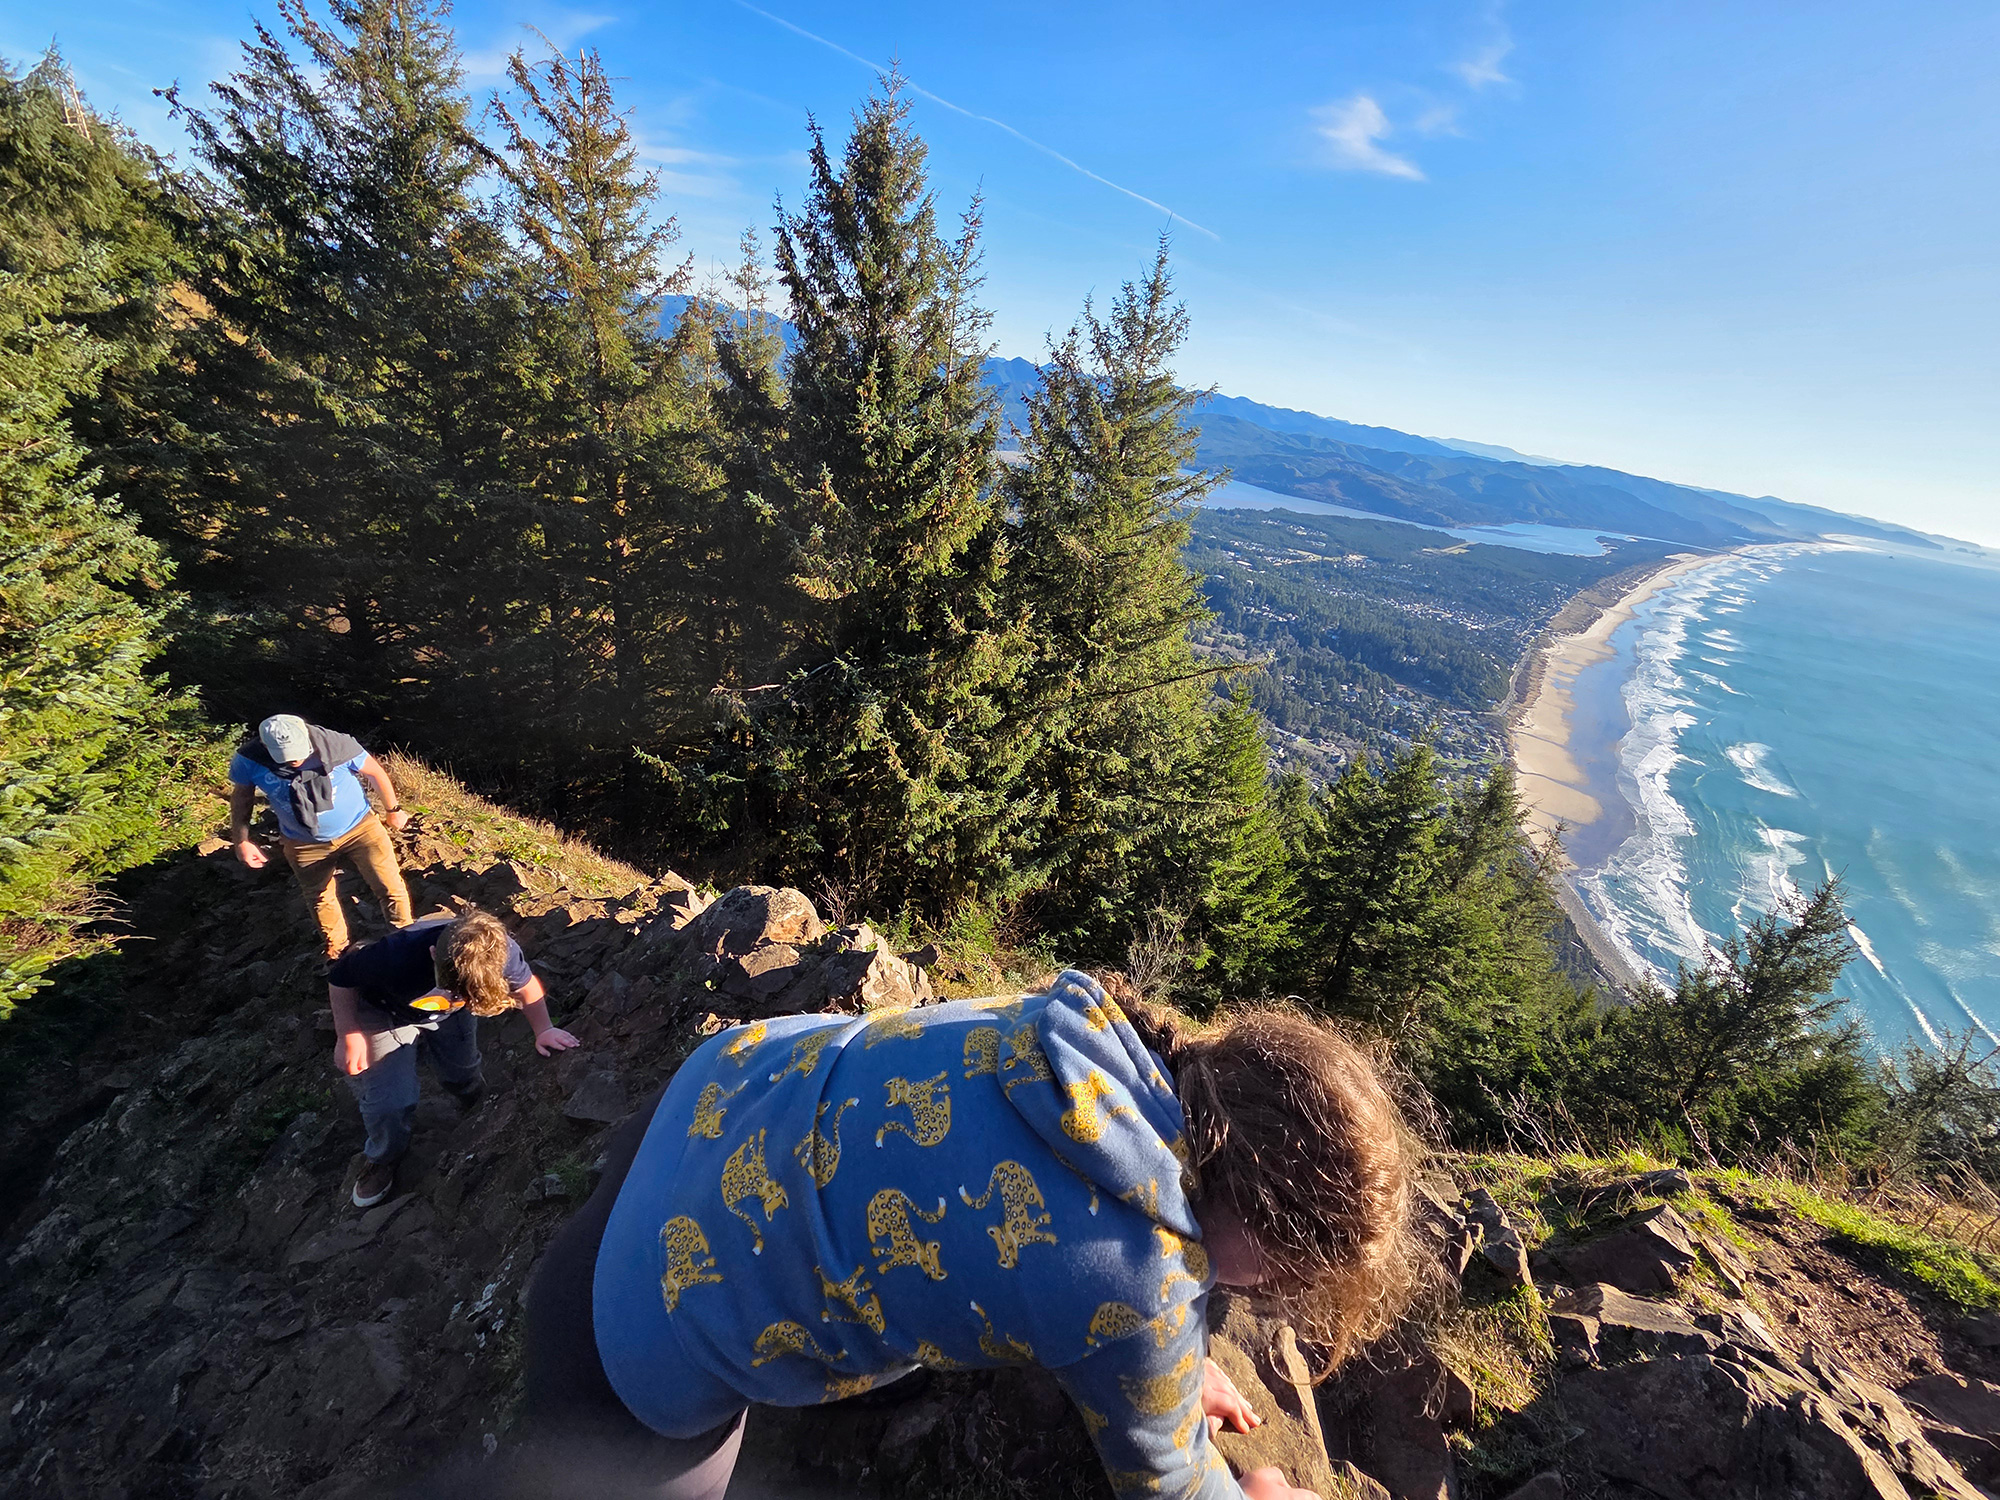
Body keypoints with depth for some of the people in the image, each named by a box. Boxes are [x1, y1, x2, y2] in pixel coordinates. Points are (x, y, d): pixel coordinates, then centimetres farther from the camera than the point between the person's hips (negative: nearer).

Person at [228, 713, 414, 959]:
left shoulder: (335, 744, -26)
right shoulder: (248, 760, -20)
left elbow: (375, 772, -9)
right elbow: (241, 799, 1)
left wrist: (394, 810, 3)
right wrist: (241, 841, 6)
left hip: (359, 828, -2)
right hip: (305, 844, 3)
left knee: (390, 888, -7)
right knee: (320, 900, 18)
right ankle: (337, 952, 41)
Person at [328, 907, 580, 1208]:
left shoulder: (501, 952, -37)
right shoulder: (395, 957, -45)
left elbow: (525, 983, -13)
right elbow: (340, 977, -21)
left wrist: (543, 1029, -18)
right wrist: (348, 1037, -18)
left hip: (447, 1015, 2)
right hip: (386, 1014, -2)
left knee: (463, 1076, 16)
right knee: (390, 1102, -7)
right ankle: (383, 1158, 25)